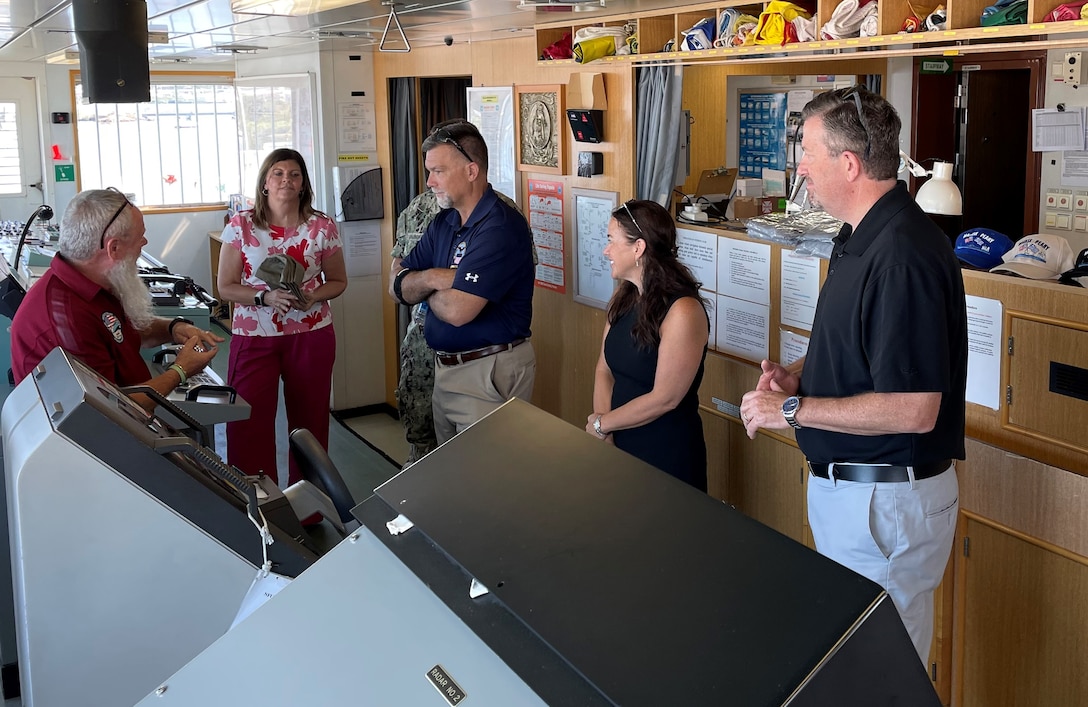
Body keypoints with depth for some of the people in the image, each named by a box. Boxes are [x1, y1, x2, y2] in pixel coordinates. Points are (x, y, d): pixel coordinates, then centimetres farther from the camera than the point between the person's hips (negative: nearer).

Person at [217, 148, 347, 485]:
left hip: (311, 336, 1)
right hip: (254, 336, -1)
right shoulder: (241, 226, -2)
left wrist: (314, 296, -11)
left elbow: (338, 281, 10)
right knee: (248, 424, -6)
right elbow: (225, 287, -1)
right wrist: (265, 297, -19)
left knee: (309, 420, 8)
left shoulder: (322, 227, -1)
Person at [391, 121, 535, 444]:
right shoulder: (443, 222, 8)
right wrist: (432, 278, -15)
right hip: (445, 368, 9)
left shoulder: (501, 227, -20)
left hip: (489, 373, -9)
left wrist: (425, 287, -4)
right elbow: (398, 287, 7)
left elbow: (457, 311, -26)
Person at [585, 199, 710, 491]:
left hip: (668, 454, -7)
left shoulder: (683, 311, -21)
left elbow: (665, 399, -21)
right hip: (620, 445, 7)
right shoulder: (623, 298, 4)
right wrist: (604, 435, -9)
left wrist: (601, 423, -10)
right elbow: (604, 371, 4)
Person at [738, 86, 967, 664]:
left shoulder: (904, 257, -25)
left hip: (886, 501, -10)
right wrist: (797, 373, 2)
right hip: (842, 484, 10)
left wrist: (792, 409, -20)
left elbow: (914, 411, -28)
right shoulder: (861, 238, 8)